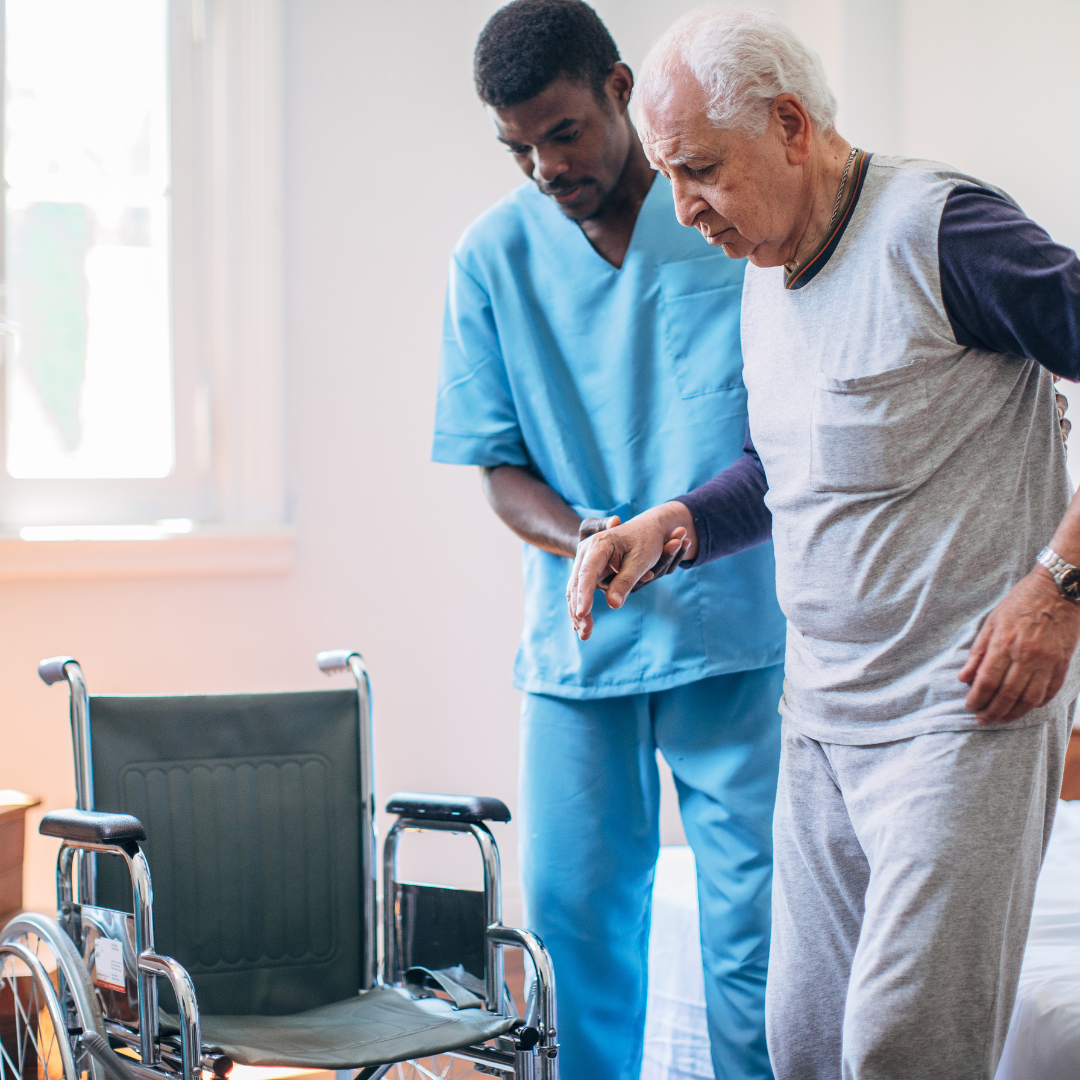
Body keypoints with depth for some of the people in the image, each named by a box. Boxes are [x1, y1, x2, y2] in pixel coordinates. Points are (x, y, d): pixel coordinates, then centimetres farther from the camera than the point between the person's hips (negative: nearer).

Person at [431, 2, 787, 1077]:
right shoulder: (492, 256, 3)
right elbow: (501, 470, 4)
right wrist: (583, 539, -17)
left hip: (737, 622, -2)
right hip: (577, 635, 2)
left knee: (752, 918, -1)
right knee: (572, 909, 5)